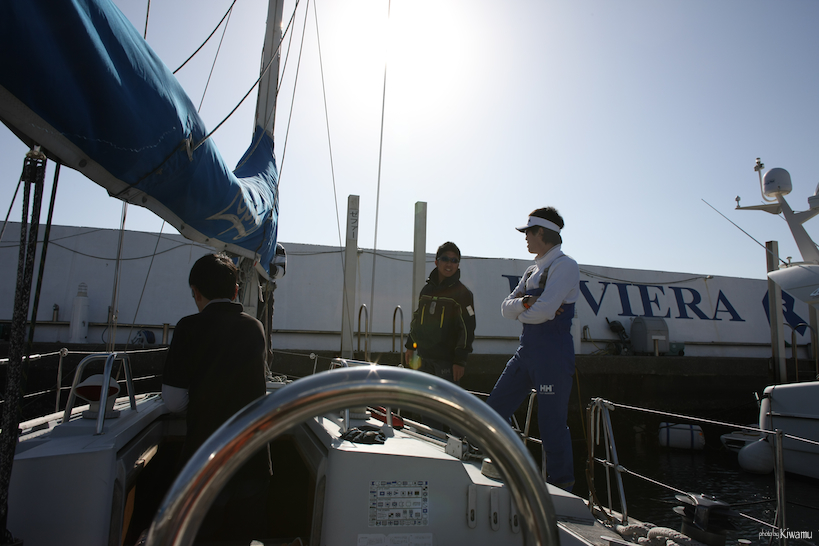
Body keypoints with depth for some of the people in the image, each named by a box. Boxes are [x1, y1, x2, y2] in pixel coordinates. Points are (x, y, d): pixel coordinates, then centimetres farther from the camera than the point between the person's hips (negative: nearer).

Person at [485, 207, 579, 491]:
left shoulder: (565, 265, -10)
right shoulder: (533, 270, 17)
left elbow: (544, 312, -21)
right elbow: (506, 307, 10)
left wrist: (520, 312, -1)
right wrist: (525, 303, -11)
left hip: (553, 354, -9)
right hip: (526, 351, 9)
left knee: (552, 424, 0)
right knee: (493, 409, 10)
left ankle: (561, 486, 18)